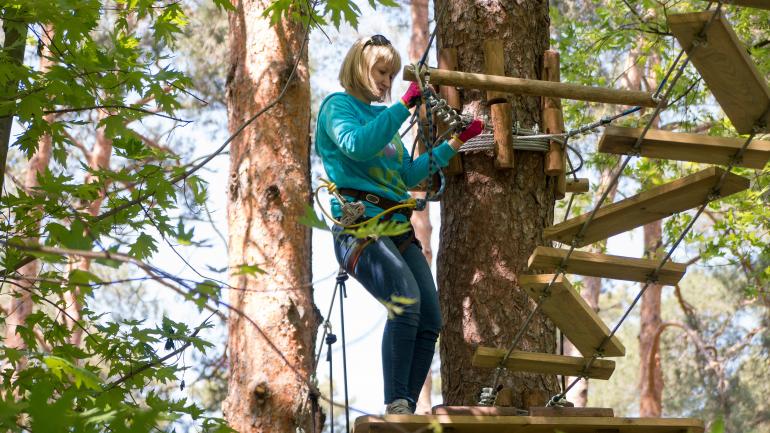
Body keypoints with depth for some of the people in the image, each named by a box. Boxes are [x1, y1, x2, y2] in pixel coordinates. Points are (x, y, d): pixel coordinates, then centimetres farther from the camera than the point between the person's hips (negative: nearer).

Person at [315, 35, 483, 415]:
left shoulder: (382, 116, 25)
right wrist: (405, 105, -18)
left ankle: (408, 409, -1)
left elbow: (408, 174, 25)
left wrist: (455, 143, 22)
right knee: (406, 299, -30)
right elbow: (357, 145, -18)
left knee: (429, 322, -5)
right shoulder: (338, 106, 3)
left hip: (398, 229, 8)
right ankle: (395, 406, -28)